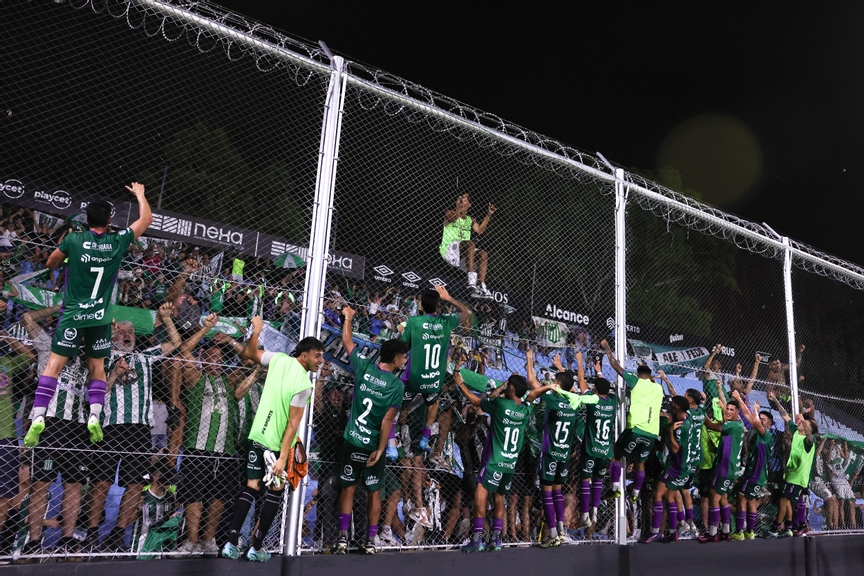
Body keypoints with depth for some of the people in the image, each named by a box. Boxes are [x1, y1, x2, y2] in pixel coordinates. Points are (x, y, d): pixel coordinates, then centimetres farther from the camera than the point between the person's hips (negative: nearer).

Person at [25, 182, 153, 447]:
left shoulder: (73, 239, -5)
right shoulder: (118, 241, -3)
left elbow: (51, 264, 14)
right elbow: (146, 219, 11)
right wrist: (140, 194, 26)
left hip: (73, 313, -1)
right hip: (101, 316, 1)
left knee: (54, 364, 0)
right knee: (97, 367, 11)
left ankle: (38, 417, -9)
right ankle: (95, 417, -1)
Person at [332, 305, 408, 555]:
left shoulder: (363, 366, -5)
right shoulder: (396, 384, -12)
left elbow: (347, 342, 11)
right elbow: (387, 421, -15)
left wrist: (348, 317, 25)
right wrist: (380, 450, -10)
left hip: (352, 441, 2)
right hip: (373, 445, -2)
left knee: (348, 488, 9)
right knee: (374, 492, 12)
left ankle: (343, 538, 5)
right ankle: (370, 541, 15)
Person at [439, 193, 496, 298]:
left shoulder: (470, 220, 21)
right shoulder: (449, 213, 6)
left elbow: (479, 230, 4)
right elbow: (453, 218, -18)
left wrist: (488, 215, 0)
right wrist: (460, 205, -26)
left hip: (463, 254, 6)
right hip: (449, 249, -6)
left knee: (483, 254, -15)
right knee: (470, 243, -31)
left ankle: (482, 287, -21)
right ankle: (472, 280, -42)